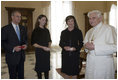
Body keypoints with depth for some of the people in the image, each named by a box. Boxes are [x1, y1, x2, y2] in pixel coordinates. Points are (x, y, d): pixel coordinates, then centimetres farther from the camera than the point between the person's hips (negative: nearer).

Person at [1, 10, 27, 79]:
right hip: (12, 56, -5)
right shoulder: (5, 29, -8)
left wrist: (25, 44, -5)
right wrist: (13, 48, -22)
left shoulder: (23, 28, 9)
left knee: (21, 75, 15)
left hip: (21, 56, 5)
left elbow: (25, 39, 17)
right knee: (13, 76, 9)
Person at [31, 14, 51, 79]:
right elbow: (33, 43, -10)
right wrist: (43, 47, -17)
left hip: (47, 51, 5)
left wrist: (49, 46, -4)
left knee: (47, 66, 11)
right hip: (39, 51, -5)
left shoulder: (46, 30, 8)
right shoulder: (36, 30, -8)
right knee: (39, 67, 5)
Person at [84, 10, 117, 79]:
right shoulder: (89, 32, 14)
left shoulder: (109, 29, -10)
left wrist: (94, 47, -22)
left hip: (103, 64, -6)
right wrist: (87, 46, -2)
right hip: (90, 63, 6)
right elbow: (85, 42, 24)